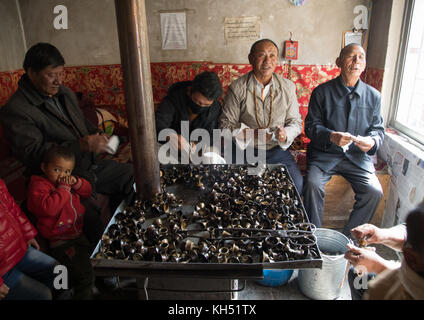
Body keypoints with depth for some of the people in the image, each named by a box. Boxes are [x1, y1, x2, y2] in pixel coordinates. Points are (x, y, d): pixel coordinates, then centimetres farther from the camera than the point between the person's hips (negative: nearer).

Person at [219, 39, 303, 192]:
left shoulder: (288, 87, 3)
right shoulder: (237, 88, -5)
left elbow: (296, 122, 7)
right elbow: (225, 124, -5)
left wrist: (285, 134, -16)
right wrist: (252, 133, -20)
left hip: (276, 150, 2)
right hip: (243, 149, -2)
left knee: (296, 182, -18)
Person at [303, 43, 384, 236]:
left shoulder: (373, 96, 9)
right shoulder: (322, 92, 1)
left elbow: (378, 129, 12)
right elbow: (311, 126, -3)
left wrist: (372, 141, -13)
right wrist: (331, 136, -23)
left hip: (357, 156, 3)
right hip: (324, 153, -2)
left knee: (374, 191, -19)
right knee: (313, 184, -28)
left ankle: (348, 239, 0)